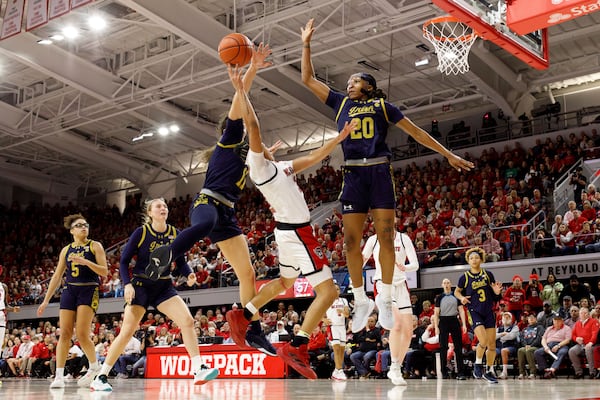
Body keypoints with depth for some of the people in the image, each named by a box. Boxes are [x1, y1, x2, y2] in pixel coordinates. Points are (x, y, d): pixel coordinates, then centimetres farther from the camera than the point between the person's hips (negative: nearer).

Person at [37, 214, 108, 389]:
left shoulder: (95, 246, 2)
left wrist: (86, 262, -21)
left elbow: (105, 271, -6)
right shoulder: (66, 250, 14)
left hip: (89, 291, -4)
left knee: (82, 334, -13)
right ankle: (59, 376, -3)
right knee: (64, 333, -4)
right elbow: (57, 277, 16)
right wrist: (46, 300, 11)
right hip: (69, 290, 4)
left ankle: (94, 366, 11)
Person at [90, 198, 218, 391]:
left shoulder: (174, 233, 0)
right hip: (141, 285, -3)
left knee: (187, 320, -15)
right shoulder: (141, 232, -9)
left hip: (164, 286, 4)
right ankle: (101, 377, 4)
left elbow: (180, 261, 9)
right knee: (127, 332, -8)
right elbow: (124, 261, -5)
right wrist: (127, 284, -19)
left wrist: (189, 274, -12)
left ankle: (198, 370, -12)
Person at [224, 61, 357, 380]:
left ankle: (242, 316, 32)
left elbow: (313, 158, 19)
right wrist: (240, 90, -22)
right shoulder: (259, 165, -11)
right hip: (296, 233, -10)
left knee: (285, 281, 30)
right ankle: (297, 348, -15)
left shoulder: (280, 167, 13)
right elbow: (252, 126, -23)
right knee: (328, 291, -11)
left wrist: (339, 138, 13)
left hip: (292, 231, 10)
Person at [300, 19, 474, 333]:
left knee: (386, 235, -6)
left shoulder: (382, 105, 13)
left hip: (379, 171, -2)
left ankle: (386, 301, 4)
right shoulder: (340, 103, 19)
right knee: (351, 239, -3)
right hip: (353, 174, 2)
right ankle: (360, 300, 10)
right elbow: (308, 79, 20)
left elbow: (416, 131, 13)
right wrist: (307, 44, 16)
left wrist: (448, 155, 11)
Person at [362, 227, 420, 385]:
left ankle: (395, 369, 15)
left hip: (401, 285, 3)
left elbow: (415, 264, -5)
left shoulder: (403, 238, 0)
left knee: (408, 331, -1)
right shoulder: (373, 239, 1)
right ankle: (394, 368, -18)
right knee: (397, 324, -25)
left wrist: (405, 267, -26)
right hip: (382, 284, -3)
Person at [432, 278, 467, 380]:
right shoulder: (439, 298, 7)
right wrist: (436, 327, -4)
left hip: (454, 321, 0)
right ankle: (443, 372, 6)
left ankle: (460, 372, -2)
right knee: (443, 347, 0)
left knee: (458, 346, -3)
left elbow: (461, 310, 5)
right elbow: (436, 313, 5)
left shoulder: (456, 296, 7)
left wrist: (464, 324, -5)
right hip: (443, 322, 0)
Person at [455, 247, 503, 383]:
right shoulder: (464, 277, -3)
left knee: (492, 344, 4)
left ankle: (489, 371, 20)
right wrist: (462, 298, -8)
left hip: (489, 312, 3)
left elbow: (495, 296, 14)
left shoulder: (488, 274, 3)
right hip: (474, 312, -3)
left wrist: (497, 292, -9)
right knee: (483, 341, -20)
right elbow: (457, 291, 13)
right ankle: (477, 365, 6)